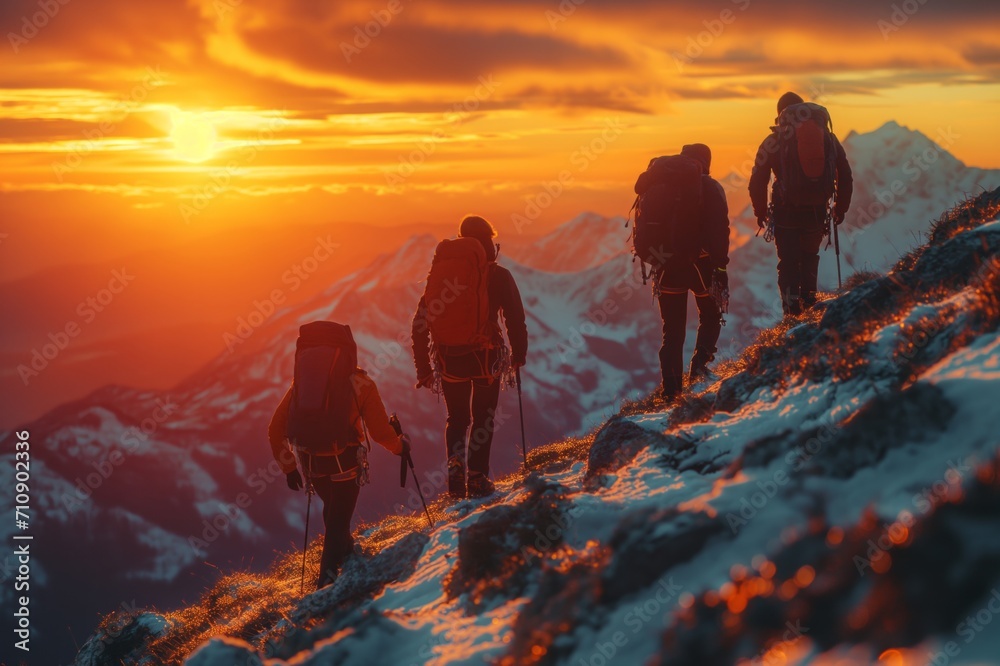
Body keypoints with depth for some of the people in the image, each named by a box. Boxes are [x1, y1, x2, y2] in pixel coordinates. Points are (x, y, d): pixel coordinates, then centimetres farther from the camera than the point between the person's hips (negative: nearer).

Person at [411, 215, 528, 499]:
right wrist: (519, 354, 9)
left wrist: (423, 367, 11)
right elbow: (515, 319, -6)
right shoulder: (499, 276, -3)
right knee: (483, 419, 11)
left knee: (457, 419, 18)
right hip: (485, 356, -2)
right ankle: (477, 477, 2)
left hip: (448, 359, 2)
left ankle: (455, 463, -5)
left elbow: (420, 322, 6)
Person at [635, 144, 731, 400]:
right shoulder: (711, 188, -4)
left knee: (672, 329, 9)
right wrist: (721, 267, -13)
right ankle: (700, 362, -3)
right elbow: (720, 231, -12)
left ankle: (671, 387, 2)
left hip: (668, 264, 3)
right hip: (700, 263, -3)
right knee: (711, 317, 19)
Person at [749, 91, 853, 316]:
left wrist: (760, 212, 9)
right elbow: (845, 177, 7)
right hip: (816, 211, 2)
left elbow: (757, 182, -3)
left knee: (788, 261, 10)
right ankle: (809, 296, 17)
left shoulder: (772, 143, -2)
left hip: (785, 213, -2)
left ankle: (791, 303, -2)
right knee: (810, 255, 26)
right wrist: (841, 208, 17)